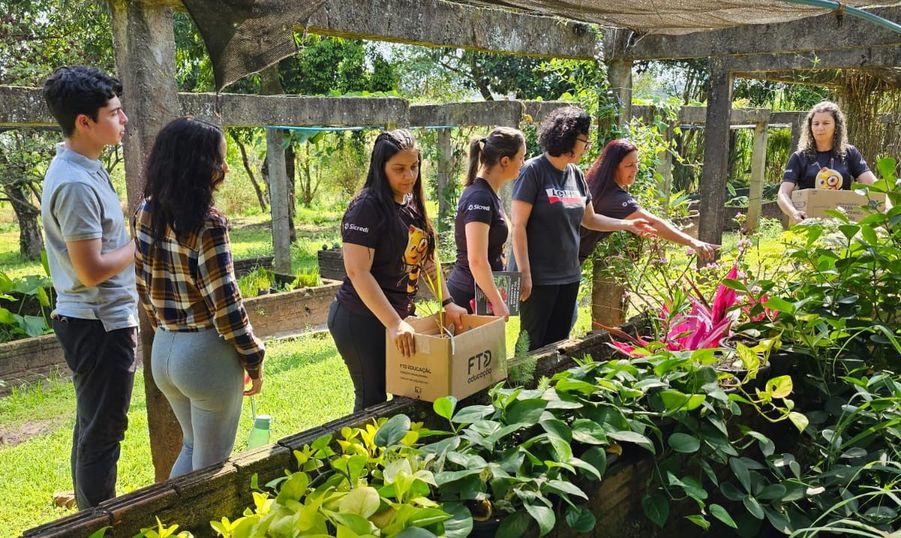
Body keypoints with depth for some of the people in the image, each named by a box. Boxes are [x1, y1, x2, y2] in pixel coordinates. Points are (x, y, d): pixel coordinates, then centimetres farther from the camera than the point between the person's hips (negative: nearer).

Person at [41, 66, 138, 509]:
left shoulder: (82, 168, 9)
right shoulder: (76, 183, -23)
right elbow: (92, 270, -24)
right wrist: (142, 244, -12)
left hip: (96, 320, 10)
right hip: (100, 323, -10)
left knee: (92, 426, 22)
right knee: (102, 432, 2)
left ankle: (90, 515, 38)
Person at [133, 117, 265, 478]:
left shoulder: (146, 212, 2)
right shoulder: (207, 223, -20)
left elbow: (143, 286, 9)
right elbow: (224, 302, -19)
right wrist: (253, 360, -8)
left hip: (163, 350, 7)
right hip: (207, 353, -7)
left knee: (192, 447, 27)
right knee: (211, 464, 11)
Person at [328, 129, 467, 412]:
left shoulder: (412, 204, 8)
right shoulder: (366, 207, -17)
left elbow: (425, 258, 15)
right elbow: (358, 272, -24)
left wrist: (447, 303, 7)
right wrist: (394, 324, -28)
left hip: (400, 315, 8)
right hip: (362, 321, -8)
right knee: (373, 402, 3)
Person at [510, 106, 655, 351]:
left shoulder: (576, 174, 10)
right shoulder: (533, 171, -11)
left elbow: (589, 219, 21)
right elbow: (519, 225, -14)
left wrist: (628, 225, 10)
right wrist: (524, 273, -17)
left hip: (569, 276, 7)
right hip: (538, 277, -7)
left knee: (559, 343, 13)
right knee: (533, 346, -1)